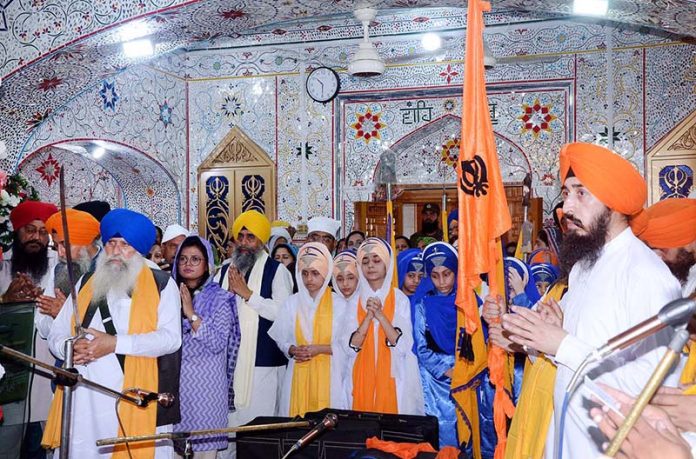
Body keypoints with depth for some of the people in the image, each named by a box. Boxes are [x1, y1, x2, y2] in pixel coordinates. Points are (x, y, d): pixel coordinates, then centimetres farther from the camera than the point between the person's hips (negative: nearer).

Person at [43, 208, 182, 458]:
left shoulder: (161, 284, 2)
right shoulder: (86, 283, 17)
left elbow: (171, 337, -9)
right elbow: (56, 334, 16)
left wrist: (115, 343, -16)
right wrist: (70, 348, -7)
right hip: (84, 402, 4)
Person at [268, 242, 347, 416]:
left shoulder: (338, 303, -3)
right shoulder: (292, 303, 6)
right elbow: (282, 340, 9)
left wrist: (320, 349, -12)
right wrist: (293, 350, -9)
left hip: (328, 374, -2)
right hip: (299, 374, 2)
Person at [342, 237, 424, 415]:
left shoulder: (400, 299, -1)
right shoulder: (355, 302, 5)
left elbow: (404, 346, -9)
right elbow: (350, 347, -4)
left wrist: (380, 315, -16)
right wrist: (369, 316, -15)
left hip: (392, 378, -2)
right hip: (362, 378, 2)